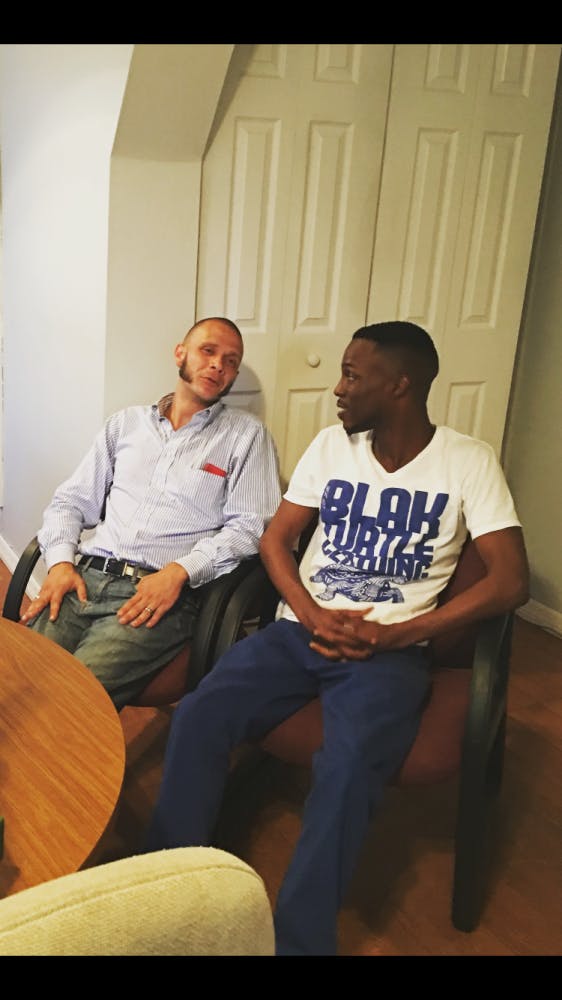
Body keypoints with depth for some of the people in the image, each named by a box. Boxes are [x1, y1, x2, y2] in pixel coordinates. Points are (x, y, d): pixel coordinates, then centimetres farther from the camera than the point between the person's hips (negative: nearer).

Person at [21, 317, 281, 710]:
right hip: (86, 577, 4)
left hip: (164, 592, -4)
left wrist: (179, 571, -15)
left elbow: (249, 526, -2)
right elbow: (71, 501, 20)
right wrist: (61, 562, 1)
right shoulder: (127, 422, 20)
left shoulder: (247, 435, 9)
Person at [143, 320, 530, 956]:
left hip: (389, 648, -3)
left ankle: (297, 938, -20)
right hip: (299, 629, 4)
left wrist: (395, 636, -16)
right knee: (197, 715, -21)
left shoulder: (468, 462, -2)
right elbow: (275, 539, 10)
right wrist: (313, 616, -10)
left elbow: (511, 579, -9)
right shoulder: (332, 445, 9)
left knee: (350, 761, -34)